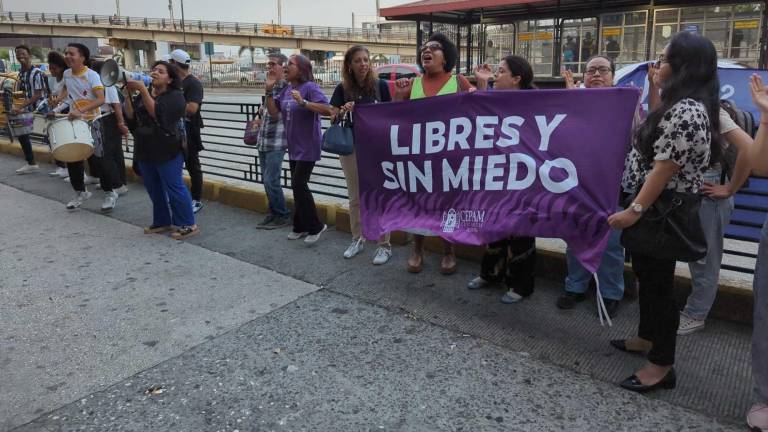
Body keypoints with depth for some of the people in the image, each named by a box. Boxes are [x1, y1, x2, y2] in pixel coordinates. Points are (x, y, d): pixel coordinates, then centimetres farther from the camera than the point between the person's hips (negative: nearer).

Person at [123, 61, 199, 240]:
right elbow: (130, 116, 3)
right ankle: (162, 222, 26)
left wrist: (142, 89, -25)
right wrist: (128, 93, -7)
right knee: (154, 190, 14)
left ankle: (187, 225, 4)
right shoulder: (143, 95, 14)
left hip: (167, 152, -7)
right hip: (145, 151, 7)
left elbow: (156, 112, -23)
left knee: (174, 188, -4)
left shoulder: (175, 96, -7)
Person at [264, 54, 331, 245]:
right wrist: (269, 90, 1)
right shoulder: (286, 89, 10)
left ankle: (315, 226, 4)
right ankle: (301, 226, 25)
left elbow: (327, 109, -26)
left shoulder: (310, 87, -14)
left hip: (308, 147, -8)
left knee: (298, 184, -11)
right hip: (293, 147, 8)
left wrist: (303, 102, -34)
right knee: (298, 186, 13)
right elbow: (274, 112, 10)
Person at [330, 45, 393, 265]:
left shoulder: (380, 85, -4)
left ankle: (384, 245, 9)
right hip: (351, 148, 3)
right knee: (355, 197, 12)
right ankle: (357, 240, 28)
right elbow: (333, 119, 2)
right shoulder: (342, 89, 1)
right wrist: (343, 111, -19)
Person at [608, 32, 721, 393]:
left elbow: (665, 168, -24)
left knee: (658, 282, -2)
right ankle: (647, 337, 38)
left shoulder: (685, 111, -22)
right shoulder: (684, 106, 12)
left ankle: (662, 365, 10)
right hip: (658, 208, 11)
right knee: (647, 274, 21)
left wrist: (635, 210, -23)